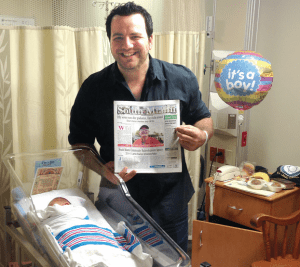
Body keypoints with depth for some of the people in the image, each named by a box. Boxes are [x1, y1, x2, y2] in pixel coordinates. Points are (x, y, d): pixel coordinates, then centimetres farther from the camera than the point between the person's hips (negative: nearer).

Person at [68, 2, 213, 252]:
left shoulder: (182, 79, -5)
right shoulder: (93, 87, -7)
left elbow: (204, 119, 7)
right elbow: (79, 142, 0)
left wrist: (201, 136, -16)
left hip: (170, 204, 1)